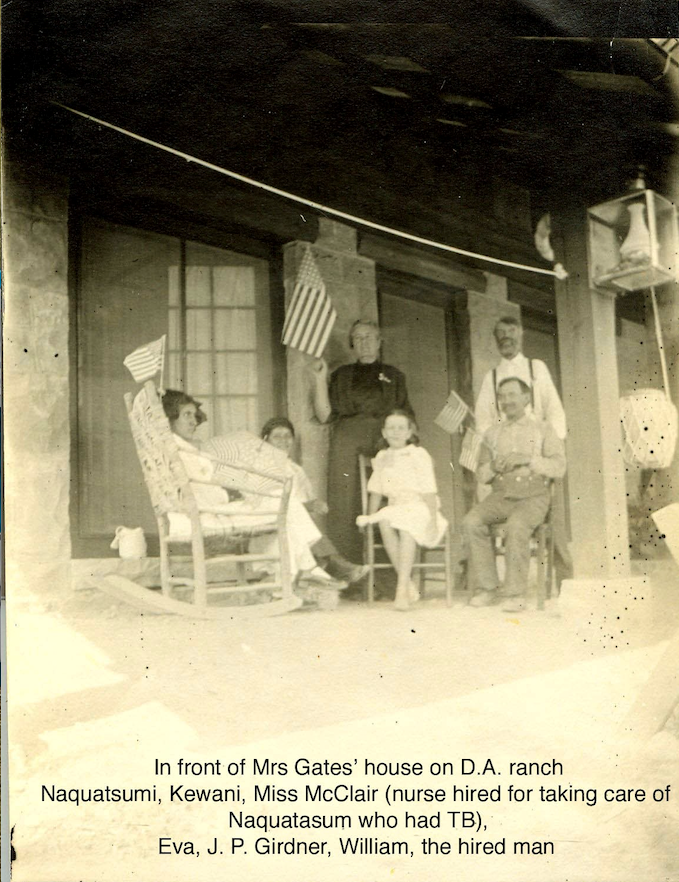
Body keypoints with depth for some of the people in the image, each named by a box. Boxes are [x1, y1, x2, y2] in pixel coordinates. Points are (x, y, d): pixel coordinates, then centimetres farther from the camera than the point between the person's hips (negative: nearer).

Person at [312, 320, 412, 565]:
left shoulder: (393, 376, 22)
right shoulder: (342, 375, 22)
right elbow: (324, 415, 11)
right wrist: (320, 380, 5)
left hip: (386, 442, 0)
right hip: (347, 440, 1)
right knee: (343, 507, -8)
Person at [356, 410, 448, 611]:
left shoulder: (418, 455, 2)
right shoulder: (381, 458, 17)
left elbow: (429, 490, -4)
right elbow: (376, 491, 19)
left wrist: (433, 519, -12)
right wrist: (370, 516, 9)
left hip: (419, 507, -4)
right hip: (394, 508, 4)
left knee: (407, 522, -36)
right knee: (384, 521, -30)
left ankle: (402, 588, -36)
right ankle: (409, 585, -27)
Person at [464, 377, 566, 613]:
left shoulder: (543, 430, 8)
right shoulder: (493, 434, 18)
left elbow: (559, 467, -3)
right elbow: (481, 474, 15)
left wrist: (528, 459, -15)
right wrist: (494, 466, -7)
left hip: (533, 496, -3)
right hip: (501, 495, 4)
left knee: (516, 526, -35)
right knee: (471, 522, -25)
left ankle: (516, 593, -23)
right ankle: (486, 588, -16)